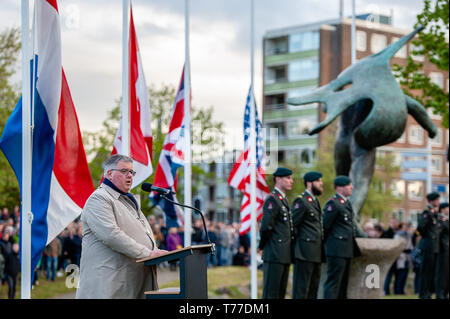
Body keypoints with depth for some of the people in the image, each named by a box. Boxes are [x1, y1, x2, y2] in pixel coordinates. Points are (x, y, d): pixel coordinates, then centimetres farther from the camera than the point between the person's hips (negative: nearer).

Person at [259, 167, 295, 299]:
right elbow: (266, 226, -18)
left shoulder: (284, 199, 18)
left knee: (281, 292, 12)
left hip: (285, 255, 9)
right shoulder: (272, 199, -13)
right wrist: (263, 246, -7)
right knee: (271, 293, -6)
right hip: (275, 254, -9)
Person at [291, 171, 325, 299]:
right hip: (305, 252, -9)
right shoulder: (301, 201, -11)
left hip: (316, 253, 9)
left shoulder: (315, 201, 19)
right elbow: (293, 225, -13)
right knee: (301, 288, -7)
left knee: (313, 287, 12)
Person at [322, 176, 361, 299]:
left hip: (347, 250, 10)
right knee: (333, 281, -9)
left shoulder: (347, 202, 17)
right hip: (337, 249, -10)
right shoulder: (333, 203, -14)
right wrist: (326, 242, -5)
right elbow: (325, 226, -13)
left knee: (343, 283, 13)